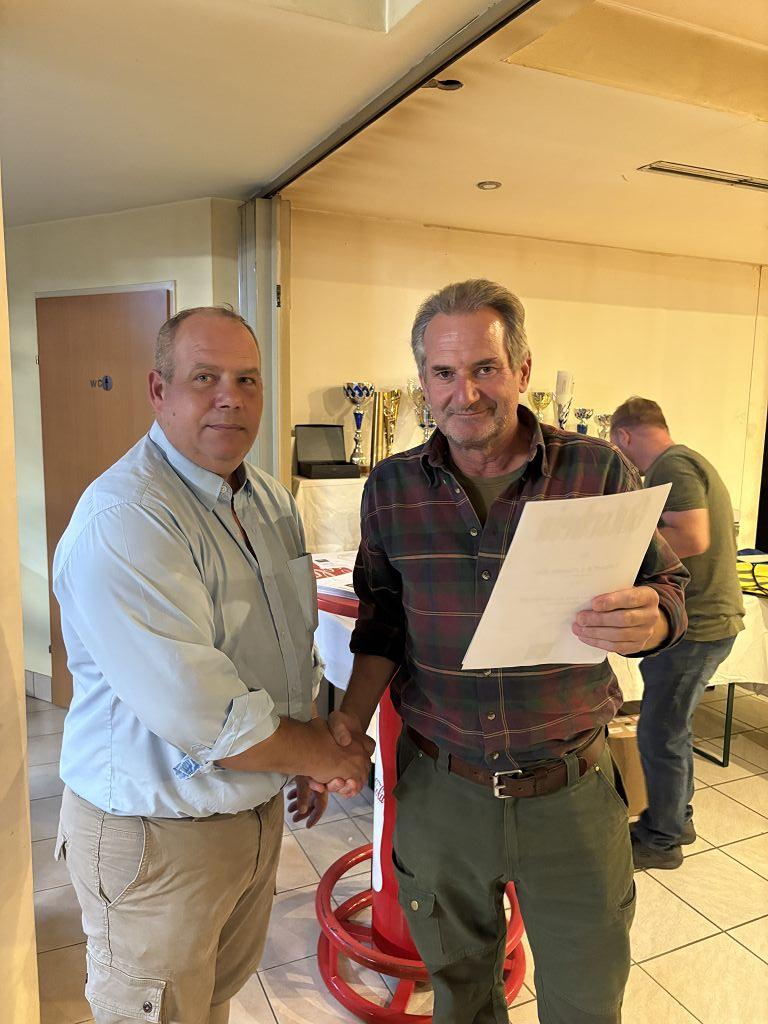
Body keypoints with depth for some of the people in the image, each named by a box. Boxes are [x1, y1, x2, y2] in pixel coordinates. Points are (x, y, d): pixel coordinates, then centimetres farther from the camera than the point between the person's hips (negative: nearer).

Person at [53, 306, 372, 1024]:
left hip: (258, 811, 7)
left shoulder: (270, 499, 3)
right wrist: (328, 754, -15)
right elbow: (203, 721, -31)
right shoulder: (123, 521, -27)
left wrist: (308, 763, 6)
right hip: (156, 833, -7)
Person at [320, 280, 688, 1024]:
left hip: (570, 790, -1)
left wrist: (651, 620, -26)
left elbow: (669, 586, -3)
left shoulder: (598, 472, -10)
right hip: (439, 788, 2)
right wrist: (352, 716, -7)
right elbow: (382, 622, 6)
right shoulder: (391, 488, -3)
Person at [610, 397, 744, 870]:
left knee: (661, 735, 3)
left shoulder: (671, 465, -15)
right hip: (710, 617, 10)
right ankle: (676, 818, 36)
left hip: (695, 625, -10)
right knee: (673, 728, 21)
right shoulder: (689, 462, 16)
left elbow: (692, 538, -27)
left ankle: (661, 840, 19)